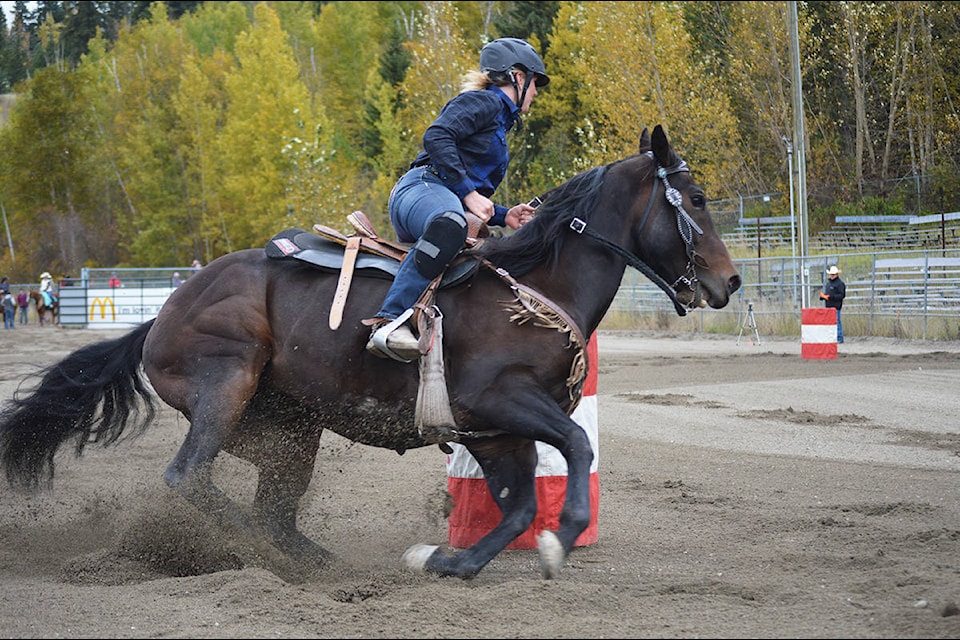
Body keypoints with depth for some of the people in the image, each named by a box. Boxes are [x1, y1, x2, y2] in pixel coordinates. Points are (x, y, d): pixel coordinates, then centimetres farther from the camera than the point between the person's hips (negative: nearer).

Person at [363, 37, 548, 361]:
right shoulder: (483, 102, 5)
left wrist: (503, 216, 21)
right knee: (448, 224, -43)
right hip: (424, 187, -11)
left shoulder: (500, 120, 35)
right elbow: (436, 137, -14)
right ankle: (388, 323, -51)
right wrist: (468, 193, -16)